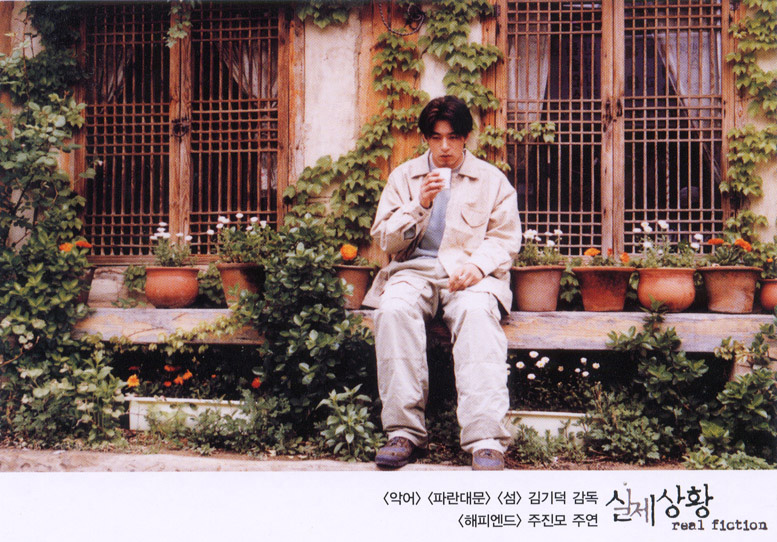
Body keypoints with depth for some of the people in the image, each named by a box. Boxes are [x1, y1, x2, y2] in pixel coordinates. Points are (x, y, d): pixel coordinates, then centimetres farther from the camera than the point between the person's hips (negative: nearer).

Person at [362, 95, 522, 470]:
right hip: (415, 268, 1)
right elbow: (385, 239, 12)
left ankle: (486, 440, -43)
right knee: (394, 309, -34)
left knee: (477, 313, -37)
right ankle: (405, 432, -30)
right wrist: (419, 205, -5)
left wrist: (477, 265, -12)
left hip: (469, 273, -1)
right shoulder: (404, 176, 19)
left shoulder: (492, 180, 16)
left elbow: (505, 238, 10)